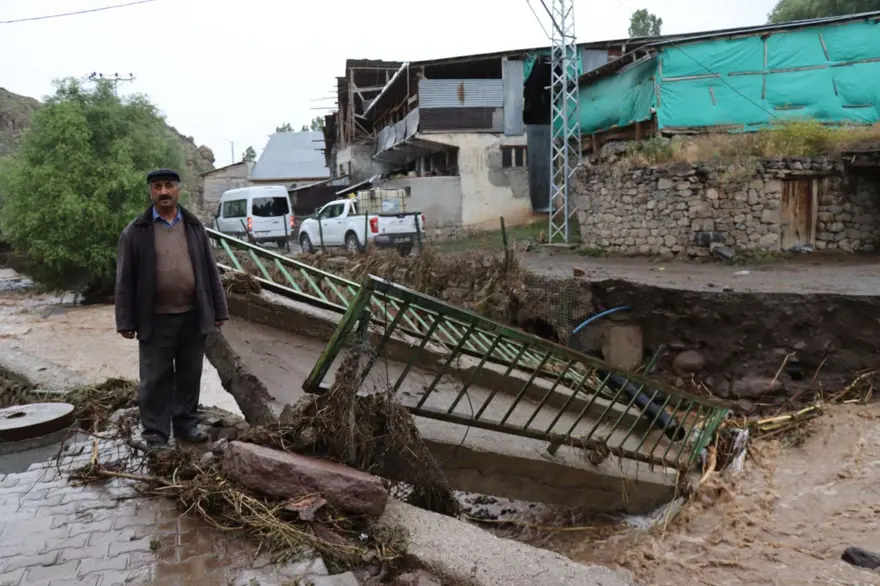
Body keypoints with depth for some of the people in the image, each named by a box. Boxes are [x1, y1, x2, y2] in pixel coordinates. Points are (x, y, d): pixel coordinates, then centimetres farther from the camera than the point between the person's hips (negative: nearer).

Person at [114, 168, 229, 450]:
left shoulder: (194, 226, 9)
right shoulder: (135, 231, 0)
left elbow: (210, 270, 9)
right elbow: (125, 280, -1)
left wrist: (219, 310, 6)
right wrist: (126, 321, -5)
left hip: (193, 316, 3)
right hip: (155, 319, -2)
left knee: (190, 376, 11)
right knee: (155, 379, 4)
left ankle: (186, 424, 24)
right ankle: (154, 432, 15)